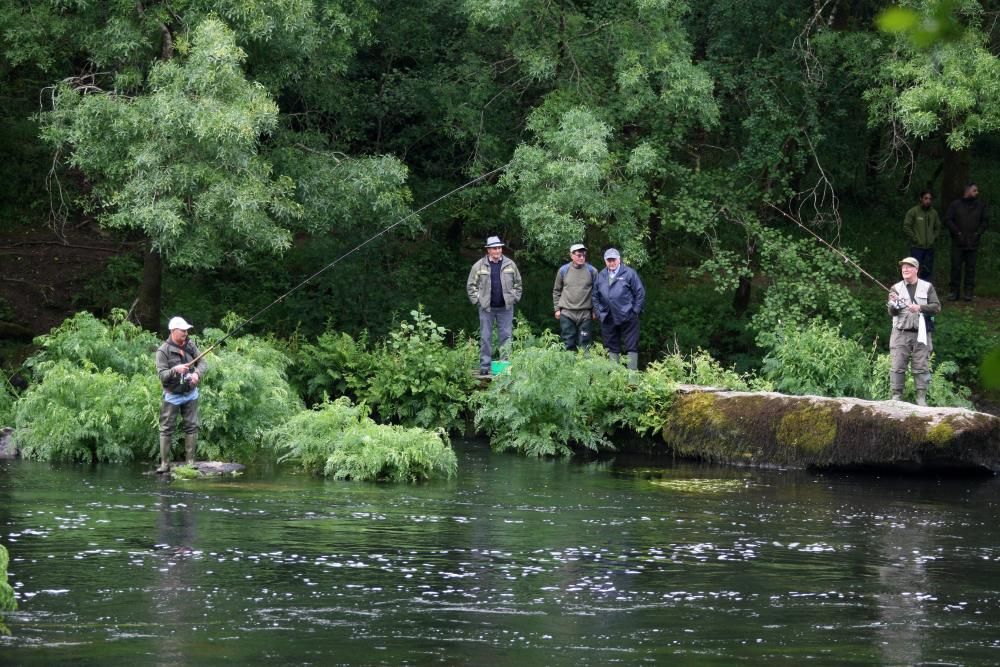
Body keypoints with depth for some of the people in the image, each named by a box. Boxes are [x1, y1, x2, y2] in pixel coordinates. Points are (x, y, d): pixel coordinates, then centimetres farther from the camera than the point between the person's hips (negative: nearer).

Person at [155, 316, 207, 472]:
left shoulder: (190, 345, 0)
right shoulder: (163, 351, -15)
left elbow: (202, 362, 5)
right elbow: (161, 374, -19)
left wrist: (197, 373, -16)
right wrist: (175, 370, -37)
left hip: (190, 393, 4)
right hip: (172, 395, -4)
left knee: (191, 427, 6)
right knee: (166, 429, -2)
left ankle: (190, 461, 14)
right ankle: (165, 463, 2)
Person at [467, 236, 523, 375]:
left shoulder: (510, 264, 6)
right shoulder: (479, 266, 1)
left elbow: (517, 283, 15)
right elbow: (471, 285, 6)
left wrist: (514, 298, 5)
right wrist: (477, 300, -2)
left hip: (505, 307, 1)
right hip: (486, 308, -1)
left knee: (506, 336, 1)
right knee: (485, 337, 2)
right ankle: (484, 366, 6)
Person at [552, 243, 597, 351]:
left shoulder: (592, 271, 2)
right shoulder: (563, 270, 4)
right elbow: (556, 291, 11)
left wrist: (595, 310, 1)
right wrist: (557, 309, 5)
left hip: (585, 314, -1)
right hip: (567, 313, 1)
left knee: (584, 345, 1)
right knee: (569, 344, 3)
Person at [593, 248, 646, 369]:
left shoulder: (629, 273, -2)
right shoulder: (601, 276, 11)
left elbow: (640, 293, -2)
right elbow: (595, 296, 18)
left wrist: (635, 311, -6)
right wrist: (598, 312, 7)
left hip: (627, 317, -4)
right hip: (608, 318, 4)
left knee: (631, 346, -2)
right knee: (612, 348, 9)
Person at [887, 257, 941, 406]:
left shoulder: (927, 287, 8)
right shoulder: (896, 288, 10)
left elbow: (937, 307, 2)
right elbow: (891, 312, 1)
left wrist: (920, 308, -13)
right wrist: (893, 304, -22)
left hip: (921, 332, -1)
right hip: (901, 332, 1)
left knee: (921, 367, -3)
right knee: (898, 366, -5)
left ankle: (921, 398, -1)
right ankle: (896, 396, -3)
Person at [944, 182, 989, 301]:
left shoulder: (980, 206, 9)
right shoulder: (955, 205, 2)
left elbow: (985, 220, 10)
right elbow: (948, 220, -1)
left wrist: (978, 233, -3)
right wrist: (957, 232, -9)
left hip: (973, 243, 2)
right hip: (958, 242, -2)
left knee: (971, 268, 2)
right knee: (956, 267, 0)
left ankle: (968, 292, 5)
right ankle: (954, 292, 5)